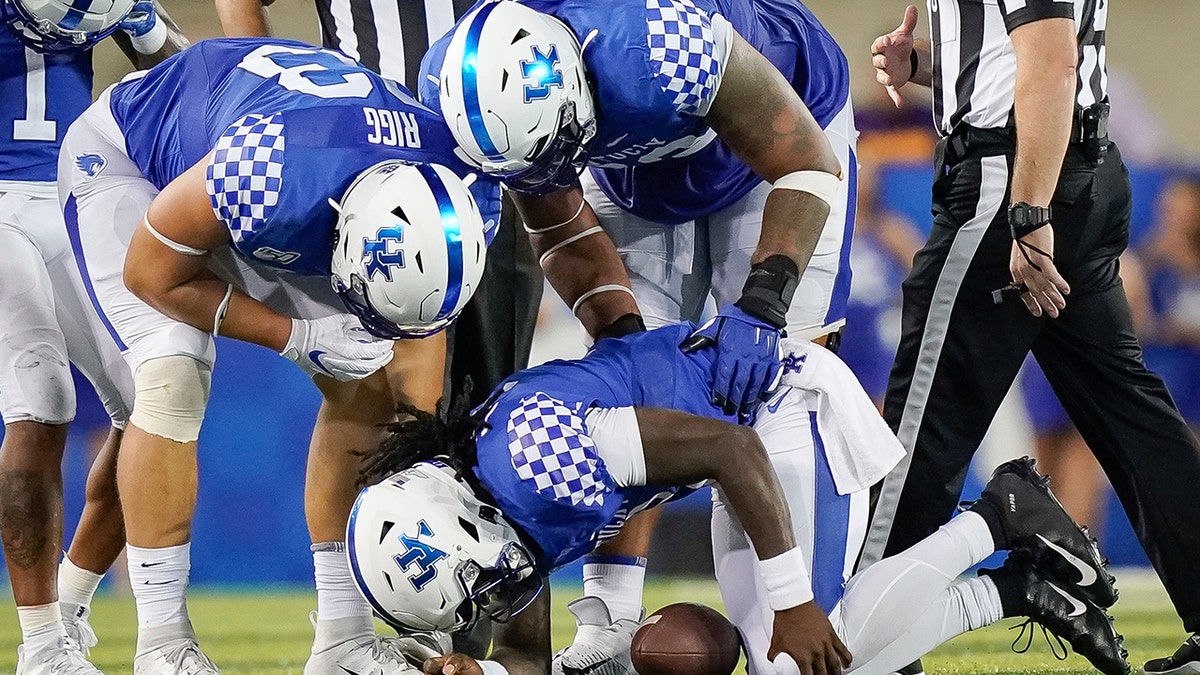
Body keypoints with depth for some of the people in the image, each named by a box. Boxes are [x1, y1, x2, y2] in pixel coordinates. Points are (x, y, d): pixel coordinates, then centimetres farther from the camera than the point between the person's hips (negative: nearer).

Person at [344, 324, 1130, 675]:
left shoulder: (530, 453, -30)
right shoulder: (485, 504, -1)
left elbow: (732, 451, -29)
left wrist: (792, 602, -25)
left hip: (784, 396, -10)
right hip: (757, 421, 10)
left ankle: (995, 519, -4)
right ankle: (1014, 589, 9)